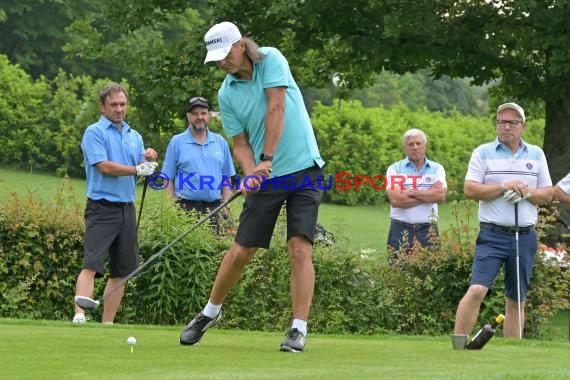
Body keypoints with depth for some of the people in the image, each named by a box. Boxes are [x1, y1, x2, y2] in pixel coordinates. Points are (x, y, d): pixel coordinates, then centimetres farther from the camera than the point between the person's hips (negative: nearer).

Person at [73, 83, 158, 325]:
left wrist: (149, 160, -7)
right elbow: (104, 166, -14)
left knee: (121, 271, 5)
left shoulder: (134, 136, 17)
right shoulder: (94, 132, -3)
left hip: (127, 208, 7)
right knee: (91, 265, -18)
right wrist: (137, 169, -10)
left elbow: (143, 172, 14)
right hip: (102, 207, -7)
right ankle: (79, 316, -28)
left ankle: (107, 323, 10)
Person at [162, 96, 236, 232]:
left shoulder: (220, 142, 11)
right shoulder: (176, 142, 3)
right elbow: (169, 180, 2)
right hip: (186, 207, -3)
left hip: (214, 208, 3)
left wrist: (225, 207, 5)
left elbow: (226, 178, 13)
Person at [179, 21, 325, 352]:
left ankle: (299, 329, -11)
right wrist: (250, 174, -17)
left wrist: (267, 160, -20)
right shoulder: (226, 94, 2)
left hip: (303, 168, -3)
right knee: (242, 250, 5)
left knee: (300, 248, -12)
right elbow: (240, 142, 3)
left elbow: (276, 110, -16)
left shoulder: (271, 60, -8)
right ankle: (210, 312, 25)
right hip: (266, 176, 3)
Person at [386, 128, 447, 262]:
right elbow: (395, 200, -11)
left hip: (428, 230, 1)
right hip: (401, 230, -1)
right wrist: (429, 194, -6)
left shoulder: (436, 169, 8)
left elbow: (441, 196, -8)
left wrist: (411, 193, -8)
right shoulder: (395, 169, 4)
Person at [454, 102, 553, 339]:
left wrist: (527, 192, -10)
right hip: (493, 234, -3)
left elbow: (548, 195, 10)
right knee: (477, 290, -17)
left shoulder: (536, 155, 12)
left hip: (525, 236, 3)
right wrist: (504, 187, -16)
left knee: (516, 300, 7)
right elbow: (470, 190, -6)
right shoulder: (483, 153, 4)